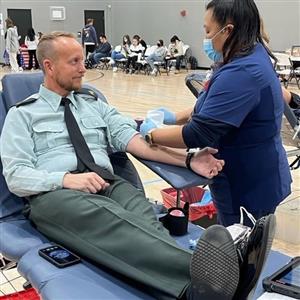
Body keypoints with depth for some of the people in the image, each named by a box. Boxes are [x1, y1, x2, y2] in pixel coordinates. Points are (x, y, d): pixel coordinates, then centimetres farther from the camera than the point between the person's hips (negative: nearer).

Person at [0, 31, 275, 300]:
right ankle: (199, 273, -63)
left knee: (141, 213, -32)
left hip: (107, 185, 4)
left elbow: (131, 138, 7)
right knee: (111, 219, -37)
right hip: (54, 194, -3)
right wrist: (67, 179, -19)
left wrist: (187, 159, -9)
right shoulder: (22, 114, 10)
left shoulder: (95, 105, 22)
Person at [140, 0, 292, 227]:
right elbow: (215, 109, 12)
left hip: (249, 185, -9)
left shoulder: (241, 73, -28)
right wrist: (177, 117, 0)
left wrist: (152, 134, -14)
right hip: (250, 179, 9)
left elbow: (198, 135, -28)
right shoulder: (253, 54, 5)